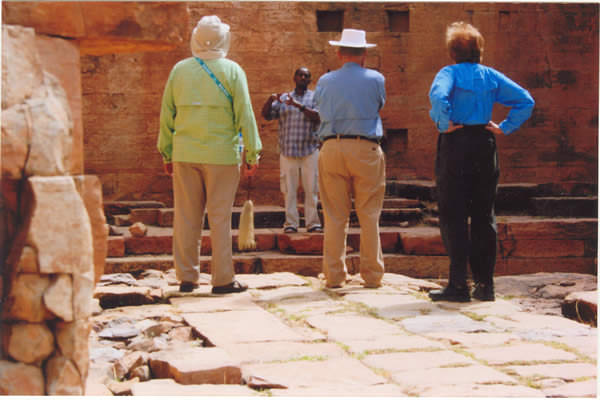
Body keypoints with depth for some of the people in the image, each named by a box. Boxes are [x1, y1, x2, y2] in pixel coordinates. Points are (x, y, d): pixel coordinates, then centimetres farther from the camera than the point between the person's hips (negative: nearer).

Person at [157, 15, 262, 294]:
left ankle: (186, 278, 10)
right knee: (220, 217, 1)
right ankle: (222, 279, 3)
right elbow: (244, 115, -5)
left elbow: (167, 115, 9)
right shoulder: (232, 71, -2)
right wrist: (252, 154, 0)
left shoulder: (179, 70, 6)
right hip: (221, 154, -3)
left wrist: (167, 153, 15)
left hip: (184, 154, 3)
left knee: (186, 218, 6)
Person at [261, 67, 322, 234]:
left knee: (311, 188, -2)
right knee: (289, 189, 0)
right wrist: (271, 99, -13)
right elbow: (266, 115, 5)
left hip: (310, 150, -1)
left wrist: (299, 106, -20)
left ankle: (312, 222, 2)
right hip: (287, 150, 1)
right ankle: (291, 223, 3)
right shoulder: (283, 98, 14)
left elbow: (318, 117, -9)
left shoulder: (315, 97, 8)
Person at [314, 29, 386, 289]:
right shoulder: (376, 79, 2)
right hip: (366, 149, -1)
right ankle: (372, 274, 7)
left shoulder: (325, 81, 7)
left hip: (332, 149, 2)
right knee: (369, 216, 4)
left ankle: (334, 275, 4)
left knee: (334, 216, 4)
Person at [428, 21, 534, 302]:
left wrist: (444, 124, -14)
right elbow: (526, 101, 5)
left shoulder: (449, 73, -4)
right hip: (485, 145, 4)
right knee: (484, 216, 11)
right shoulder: (491, 76, 9)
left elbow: (438, 95, -26)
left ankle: (458, 285, -3)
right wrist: (505, 128, 6)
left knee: (453, 216, 0)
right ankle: (485, 284, 12)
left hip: (456, 145, -4)